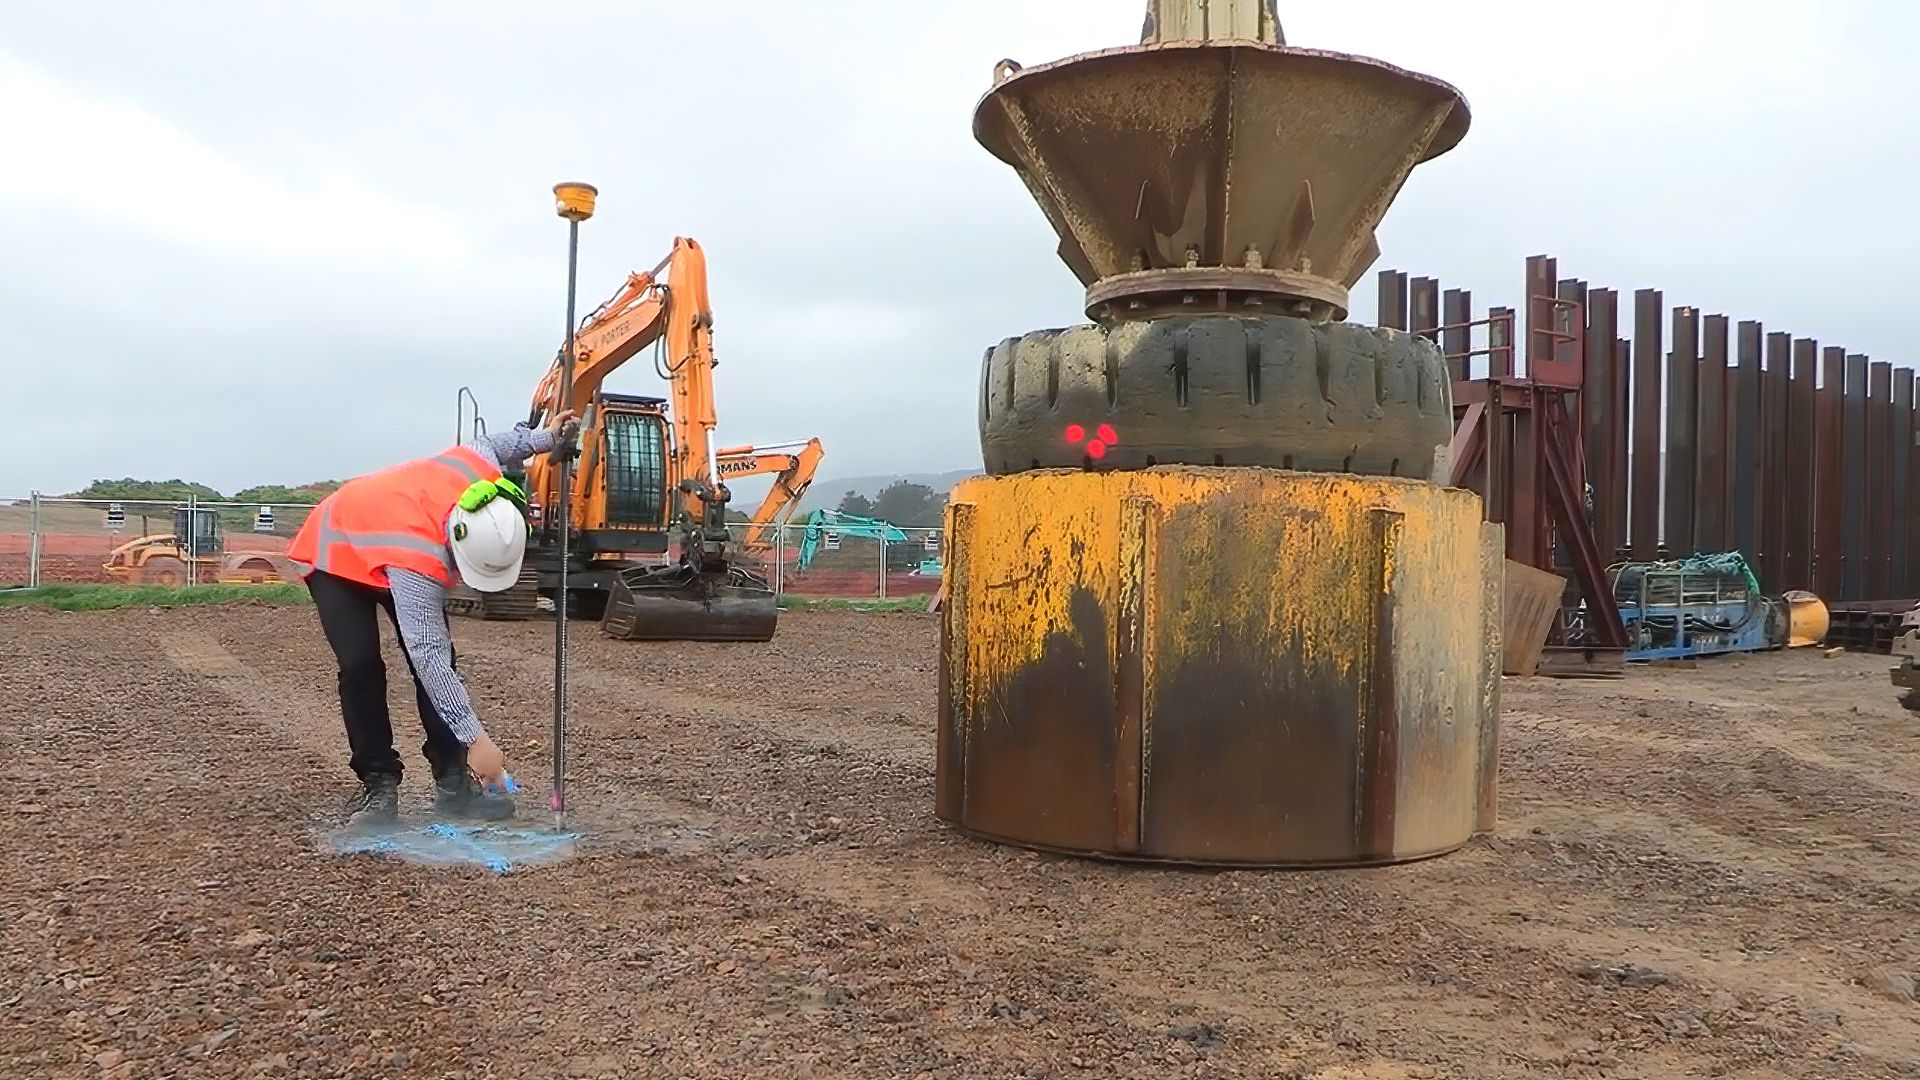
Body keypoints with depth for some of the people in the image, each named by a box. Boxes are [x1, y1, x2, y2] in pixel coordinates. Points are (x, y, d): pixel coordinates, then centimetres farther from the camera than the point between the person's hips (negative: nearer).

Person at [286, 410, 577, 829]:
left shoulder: (484, 474, -31)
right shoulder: (419, 564, -46)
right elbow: (429, 657, -45)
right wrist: (475, 739, -46)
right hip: (337, 551, -6)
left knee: (438, 654, -6)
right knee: (360, 665, -22)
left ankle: (453, 782, -2)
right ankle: (379, 785, -9)